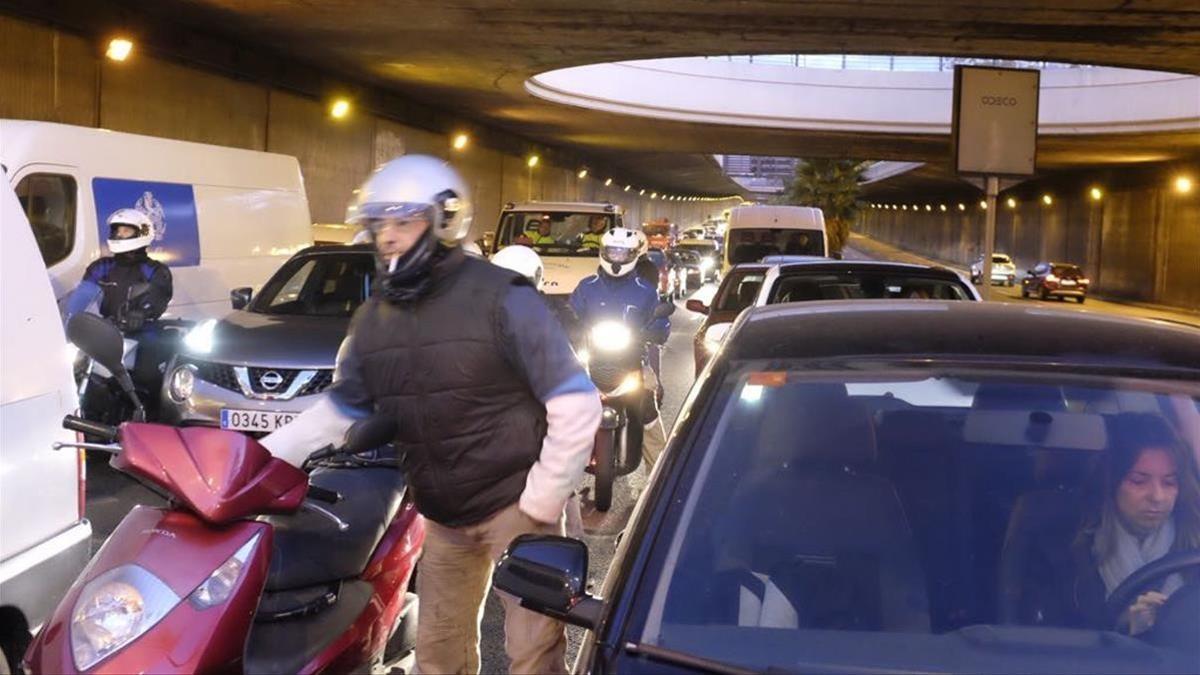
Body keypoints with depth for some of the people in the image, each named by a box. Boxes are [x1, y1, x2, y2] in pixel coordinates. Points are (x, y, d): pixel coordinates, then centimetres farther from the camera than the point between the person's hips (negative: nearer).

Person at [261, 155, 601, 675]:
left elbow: (576, 404, -16)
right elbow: (340, 410, 13)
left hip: (515, 505, -6)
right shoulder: (373, 317, 5)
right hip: (442, 518, 6)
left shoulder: (500, 298, -15)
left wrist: (541, 503, -17)